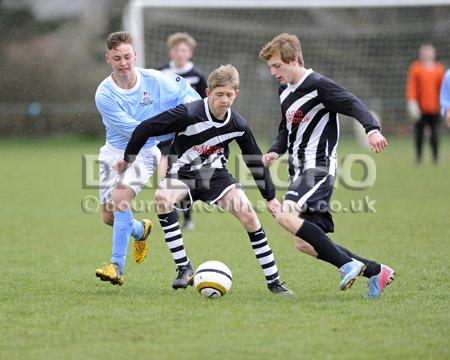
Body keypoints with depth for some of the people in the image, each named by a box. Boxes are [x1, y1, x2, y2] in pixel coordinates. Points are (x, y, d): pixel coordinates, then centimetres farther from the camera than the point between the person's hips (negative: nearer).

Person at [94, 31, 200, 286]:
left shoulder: (154, 80, -12)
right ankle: (140, 230, 41)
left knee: (120, 197, -26)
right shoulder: (105, 94, -16)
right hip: (115, 150, 2)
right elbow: (133, 129, -20)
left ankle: (117, 266, -20)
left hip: (144, 152, -2)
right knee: (109, 216, 4)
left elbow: (185, 91, 9)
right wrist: (171, 130, -22)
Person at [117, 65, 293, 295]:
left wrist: (270, 197, 9)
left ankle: (274, 281, -4)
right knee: (162, 197, -35)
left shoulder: (238, 125, -10)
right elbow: (146, 128, -19)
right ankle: (184, 269, -27)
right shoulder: (189, 114, -25)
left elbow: (255, 161, 5)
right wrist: (128, 159, -9)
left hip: (215, 173, 3)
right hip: (183, 172, -3)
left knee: (248, 215, -17)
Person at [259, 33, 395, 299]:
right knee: (305, 244, 4)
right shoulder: (285, 92, 17)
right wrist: (275, 151, 9)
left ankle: (348, 264, -21)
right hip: (300, 171, 9)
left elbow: (353, 105, -22)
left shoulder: (318, 85, -10)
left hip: (319, 167, -9)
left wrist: (372, 129, -41)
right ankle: (376, 271, 13)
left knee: (287, 216, -29)